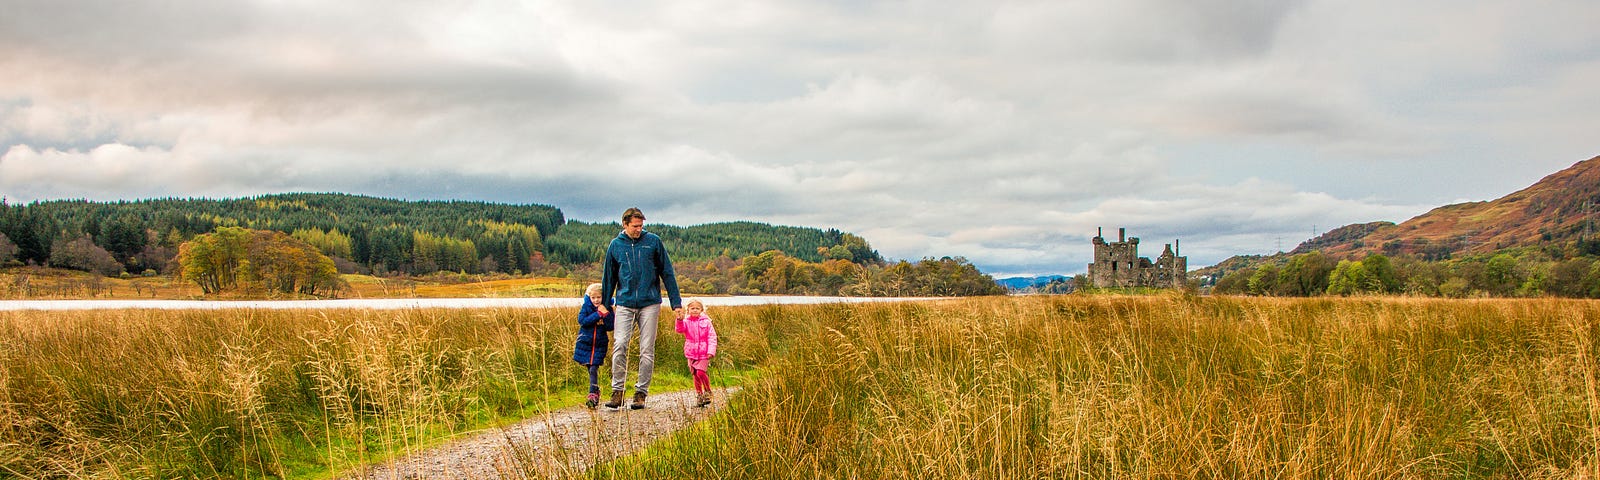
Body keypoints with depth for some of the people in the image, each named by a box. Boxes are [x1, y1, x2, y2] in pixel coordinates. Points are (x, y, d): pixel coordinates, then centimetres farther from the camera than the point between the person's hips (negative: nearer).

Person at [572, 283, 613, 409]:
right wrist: (598, 315, -21)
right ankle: (596, 391, 22)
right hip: (585, 343, 1)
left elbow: (610, 327, -6)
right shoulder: (586, 307, -1)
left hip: (599, 345, -1)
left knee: (594, 370, -10)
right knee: (590, 370, 7)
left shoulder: (606, 309, 0)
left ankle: (593, 395, -13)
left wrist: (606, 314, -21)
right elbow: (582, 321, -17)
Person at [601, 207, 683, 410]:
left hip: (649, 303, -1)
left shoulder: (653, 241, 3)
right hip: (625, 303, 1)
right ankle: (617, 391, -4)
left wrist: (676, 303, 2)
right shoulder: (615, 246, 7)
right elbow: (608, 278, 14)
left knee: (647, 350, -1)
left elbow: (667, 273, 5)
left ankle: (641, 393, 7)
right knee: (620, 346, -11)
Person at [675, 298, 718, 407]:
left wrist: (711, 351, -11)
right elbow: (680, 329, -15)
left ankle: (707, 391, 6)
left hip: (703, 353, -3)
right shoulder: (686, 322, 4)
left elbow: (712, 337, -1)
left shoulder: (706, 322, 0)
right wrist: (679, 320, -34)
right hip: (691, 353, 3)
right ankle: (699, 394, 19)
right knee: (695, 375, 8)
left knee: (700, 372, -15)